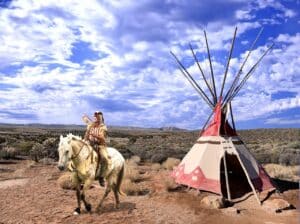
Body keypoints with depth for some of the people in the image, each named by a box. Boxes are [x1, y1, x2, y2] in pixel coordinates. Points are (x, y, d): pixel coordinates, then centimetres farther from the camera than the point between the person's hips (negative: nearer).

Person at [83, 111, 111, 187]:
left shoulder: (103, 127, 1)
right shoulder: (90, 125, 12)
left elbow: (102, 138, -11)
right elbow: (86, 136, 16)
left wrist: (95, 135, -26)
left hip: (100, 145, -3)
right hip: (90, 144, 4)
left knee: (104, 158, -30)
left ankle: (101, 177, -14)